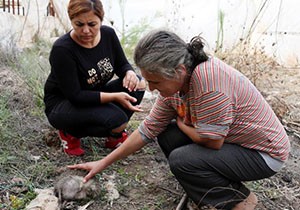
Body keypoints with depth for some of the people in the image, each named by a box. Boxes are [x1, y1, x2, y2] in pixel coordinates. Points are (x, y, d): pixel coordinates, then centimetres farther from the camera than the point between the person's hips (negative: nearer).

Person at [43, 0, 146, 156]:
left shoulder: (108, 34, -10)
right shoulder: (62, 49, -27)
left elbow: (122, 64, 3)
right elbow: (75, 96, -27)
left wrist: (129, 73, -22)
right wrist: (114, 97, -35)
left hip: (95, 96, 7)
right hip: (62, 104, -6)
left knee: (138, 84, -14)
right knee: (116, 119, -30)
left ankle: (115, 135, 2)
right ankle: (70, 133, -3)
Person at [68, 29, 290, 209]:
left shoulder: (208, 78, -34)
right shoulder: (174, 81, -7)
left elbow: (211, 141, -29)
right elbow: (147, 130, -1)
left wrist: (181, 123, -8)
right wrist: (103, 163, 0)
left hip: (263, 152, -8)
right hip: (230, 140, 8)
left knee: (180, 160, -23)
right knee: (166, 134, 0)